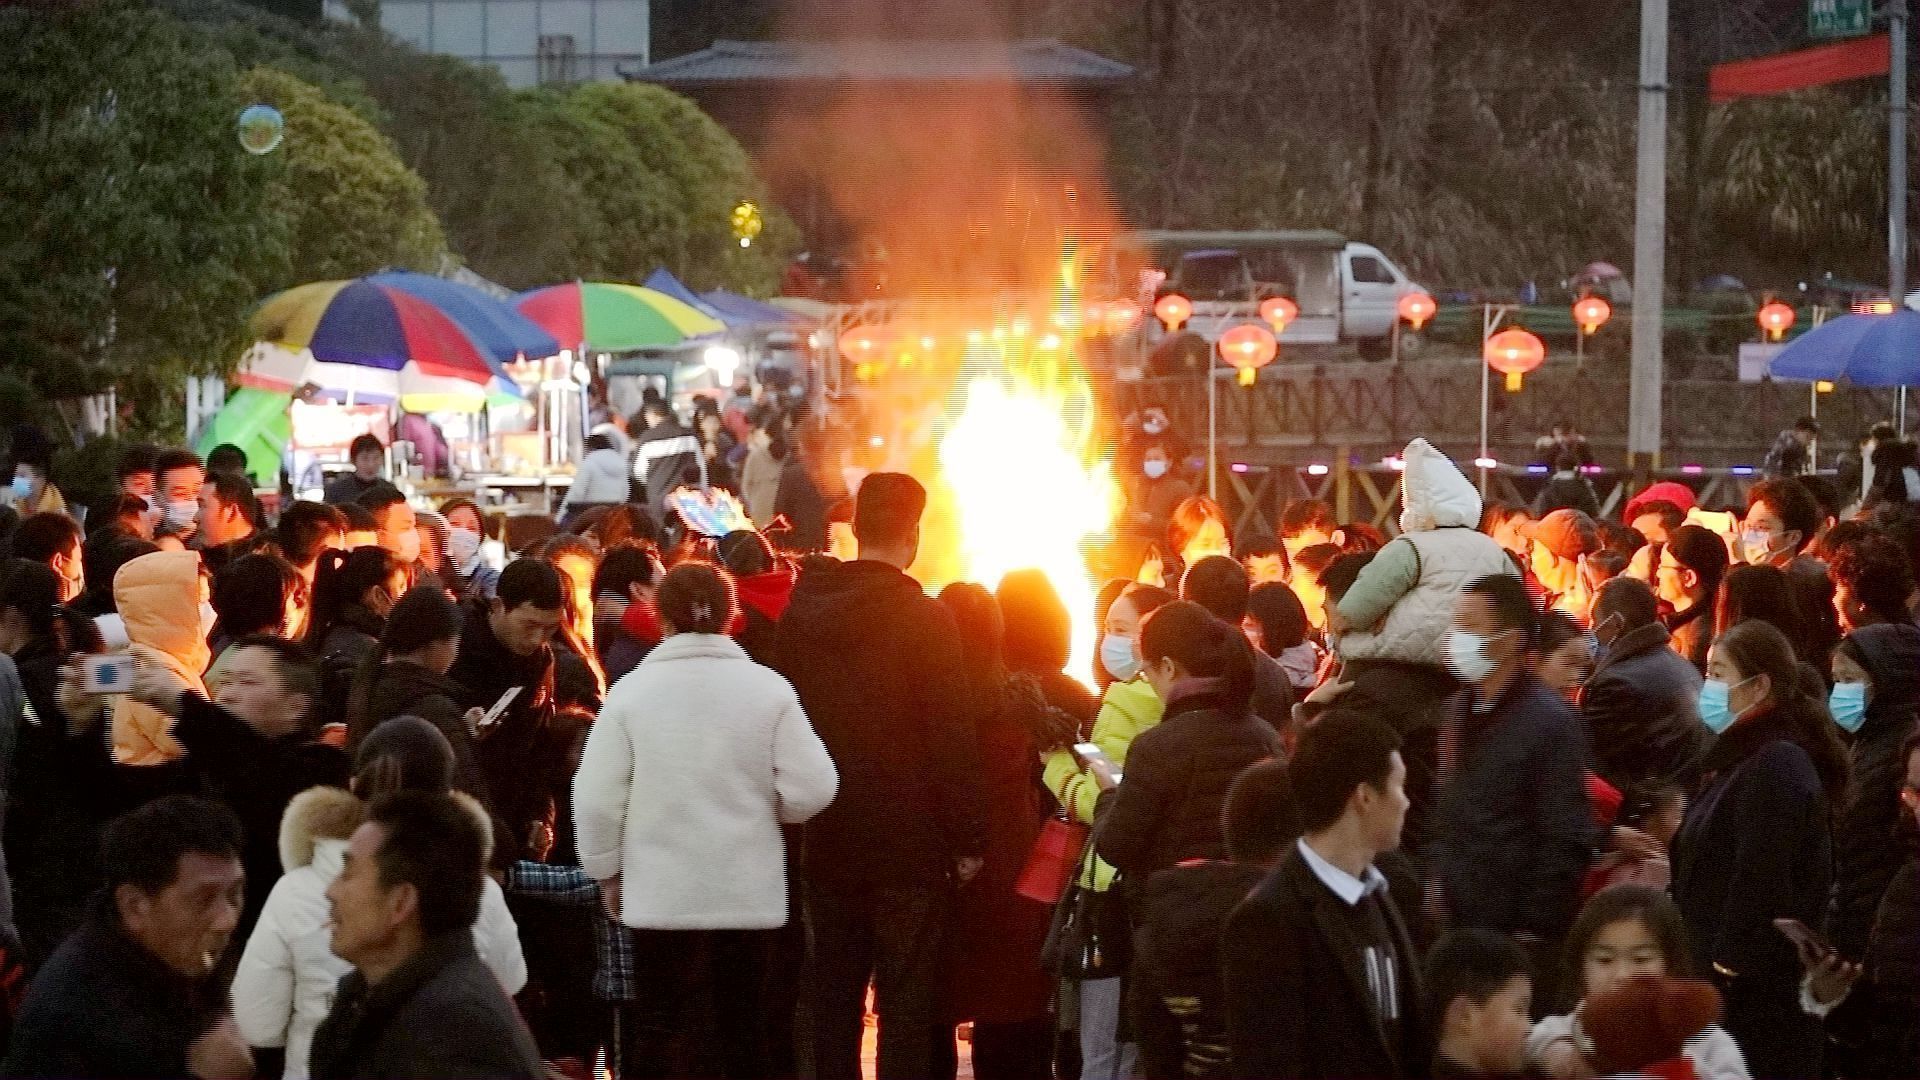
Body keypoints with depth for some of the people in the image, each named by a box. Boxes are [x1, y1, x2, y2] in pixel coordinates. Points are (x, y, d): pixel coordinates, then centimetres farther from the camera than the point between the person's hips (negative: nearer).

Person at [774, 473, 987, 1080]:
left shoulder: (803, 611, 4)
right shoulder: (924, 619, -12)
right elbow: (950, 735, -13)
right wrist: (968, 840, -8)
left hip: (827, 836, 5)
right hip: (908, 840, -5)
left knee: (833, 991, 12)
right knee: (907, 1002, -1)